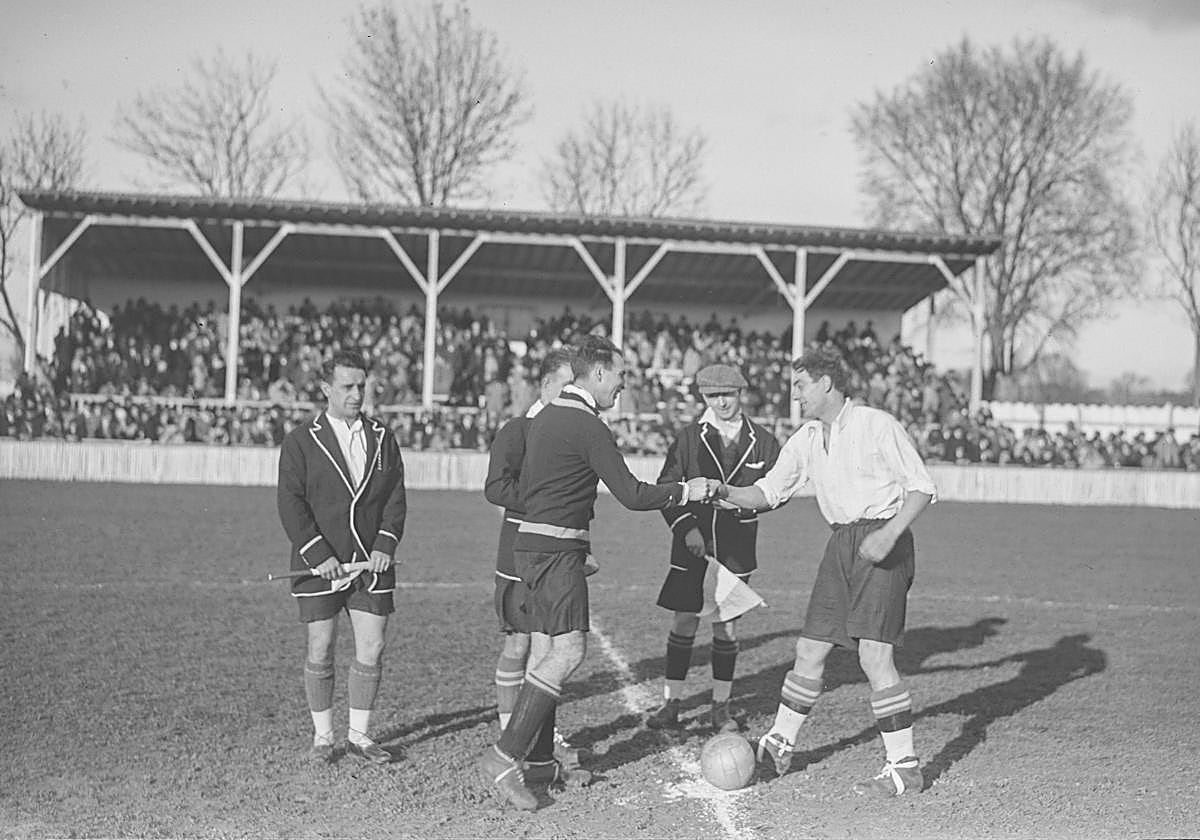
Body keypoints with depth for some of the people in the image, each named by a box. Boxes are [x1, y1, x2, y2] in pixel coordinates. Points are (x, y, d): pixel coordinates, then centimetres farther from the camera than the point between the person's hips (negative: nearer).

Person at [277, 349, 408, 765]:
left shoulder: (382, 439, 10)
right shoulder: (301, 441, -1)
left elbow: (396, 497, 8)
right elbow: (290, 504, -6)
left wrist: (386, 545, -6)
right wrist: (318, 554, -14)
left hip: (371, 562, 3)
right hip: (320, 565, -3)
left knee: (371, 649, 1)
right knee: (321, 651, 2)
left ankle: (359, 734, 15)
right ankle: (322, 735, 15)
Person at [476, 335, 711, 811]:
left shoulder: (544, 418, 17)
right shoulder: (588, 427, -12)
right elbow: (631, 494, -14)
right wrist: (685, 491, 0)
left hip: (531, 543, 10)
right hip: (557, 550, -10)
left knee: (547, 653, 9)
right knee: (569, 650, -14)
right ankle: (503, 758, -18)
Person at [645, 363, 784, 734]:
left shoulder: (762, 441, 2)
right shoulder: (688, 438, -1)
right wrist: (686, 527, -13)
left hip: (736, 543, 1)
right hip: (693, 538, -1)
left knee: (727, 625, 5)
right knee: (685, 620, 0)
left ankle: (720, 706, 16)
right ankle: (670, 704, 9)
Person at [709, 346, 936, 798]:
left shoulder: (878, 425, -10)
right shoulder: (806, 439, 10)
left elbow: (921, 487, -9)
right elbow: (768, 492, 14)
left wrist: (889, 533, -22)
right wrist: (725, 493, -4)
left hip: (883, 544, -7)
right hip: (842, 544, 7)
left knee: (874, 653, -15)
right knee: (809, 648, 9)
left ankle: (904, 767, -9)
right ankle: (780, 744, 25)